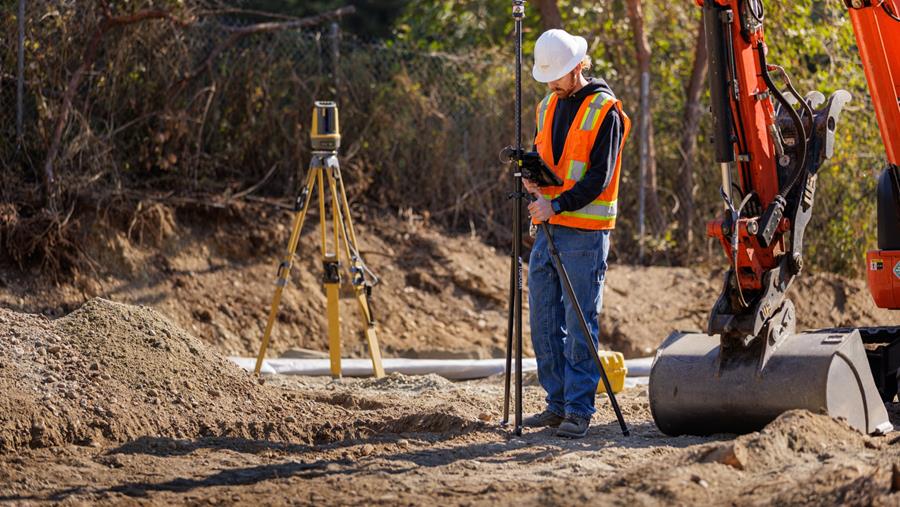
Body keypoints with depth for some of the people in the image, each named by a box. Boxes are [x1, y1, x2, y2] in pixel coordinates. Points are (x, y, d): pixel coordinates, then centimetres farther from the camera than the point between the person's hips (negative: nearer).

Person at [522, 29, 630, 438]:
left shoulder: (604, 112, -10)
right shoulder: (548, 106, 13)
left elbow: (599, 178, -15)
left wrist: (557, 204, -23)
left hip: (585, 231, -8)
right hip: (547, 229, 8)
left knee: (579, 323, -6)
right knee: (543, 320, 8)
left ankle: (579, 410, -2)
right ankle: (558, 404, 17)